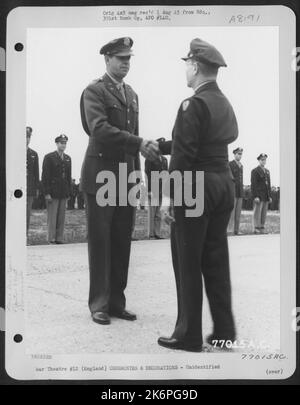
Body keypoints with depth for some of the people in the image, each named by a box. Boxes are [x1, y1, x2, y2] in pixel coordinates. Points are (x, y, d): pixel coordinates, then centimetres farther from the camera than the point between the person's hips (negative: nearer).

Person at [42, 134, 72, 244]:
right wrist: (47, 193, -12)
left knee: (61, 217, 5)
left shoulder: (68, 158, 15)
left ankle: (59, 239, 10)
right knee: (52, 217, -2)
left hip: (63, 193, 5)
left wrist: (69, 192, 10)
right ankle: (51, 239, 4)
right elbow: (45, 176, -6)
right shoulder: (49, 157, -2)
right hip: (53, 193, -5)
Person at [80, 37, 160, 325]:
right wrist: (140, 143, -28)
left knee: (122, 243, 7)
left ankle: (117, 302, 16)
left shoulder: (132, 95, 18)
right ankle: (99, 305, 9)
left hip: (126, 178, 6)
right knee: (100, 243, 0)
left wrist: (136, 174, 15)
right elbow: (100, 129, -20)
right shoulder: (94, 91, -5)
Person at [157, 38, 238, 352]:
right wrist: (158, 146, 27)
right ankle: (224, 330, 21)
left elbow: (183, 154, -19)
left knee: (187, 264, 2)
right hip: (224, 184, 8)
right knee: (216, 260, 14)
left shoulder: (193, 105, -14)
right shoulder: (225, 104, 13)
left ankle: (189, 335, 11)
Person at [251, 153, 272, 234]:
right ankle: (257, 229, -3)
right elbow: (253, 185, -9)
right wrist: (255, 196, -17)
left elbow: (269, 184, 19)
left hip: (266, 196, 7)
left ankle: (262, 228, 10)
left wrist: (269, 196, 13)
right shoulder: (255, 171, -3)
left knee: (264, 213, 6)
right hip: (258, 196, -6)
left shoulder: (267, 171, 18)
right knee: (257, 213, -5)